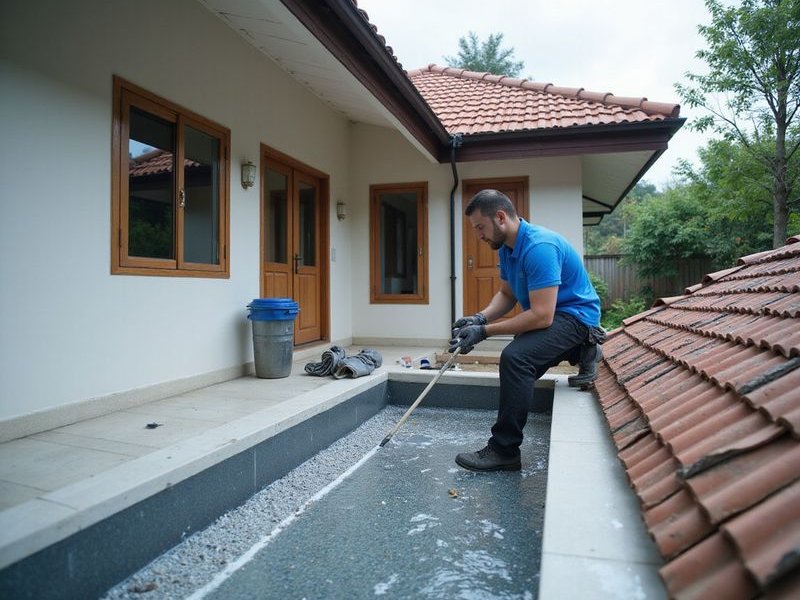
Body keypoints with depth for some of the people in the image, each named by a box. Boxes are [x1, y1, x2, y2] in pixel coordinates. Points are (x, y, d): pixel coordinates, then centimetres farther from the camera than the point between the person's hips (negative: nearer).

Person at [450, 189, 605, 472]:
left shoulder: (539, 247, -29)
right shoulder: (507, 248, 1)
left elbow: (542, 316, -33)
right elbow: (506, 294, 8)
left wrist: (484, 331, -30)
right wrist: (481, 317, -12)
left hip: (575, 314, -10)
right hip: (549, 314, 10)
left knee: (515, 357, -33)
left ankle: (504, 451, -23)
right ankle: (581, 350, 31)